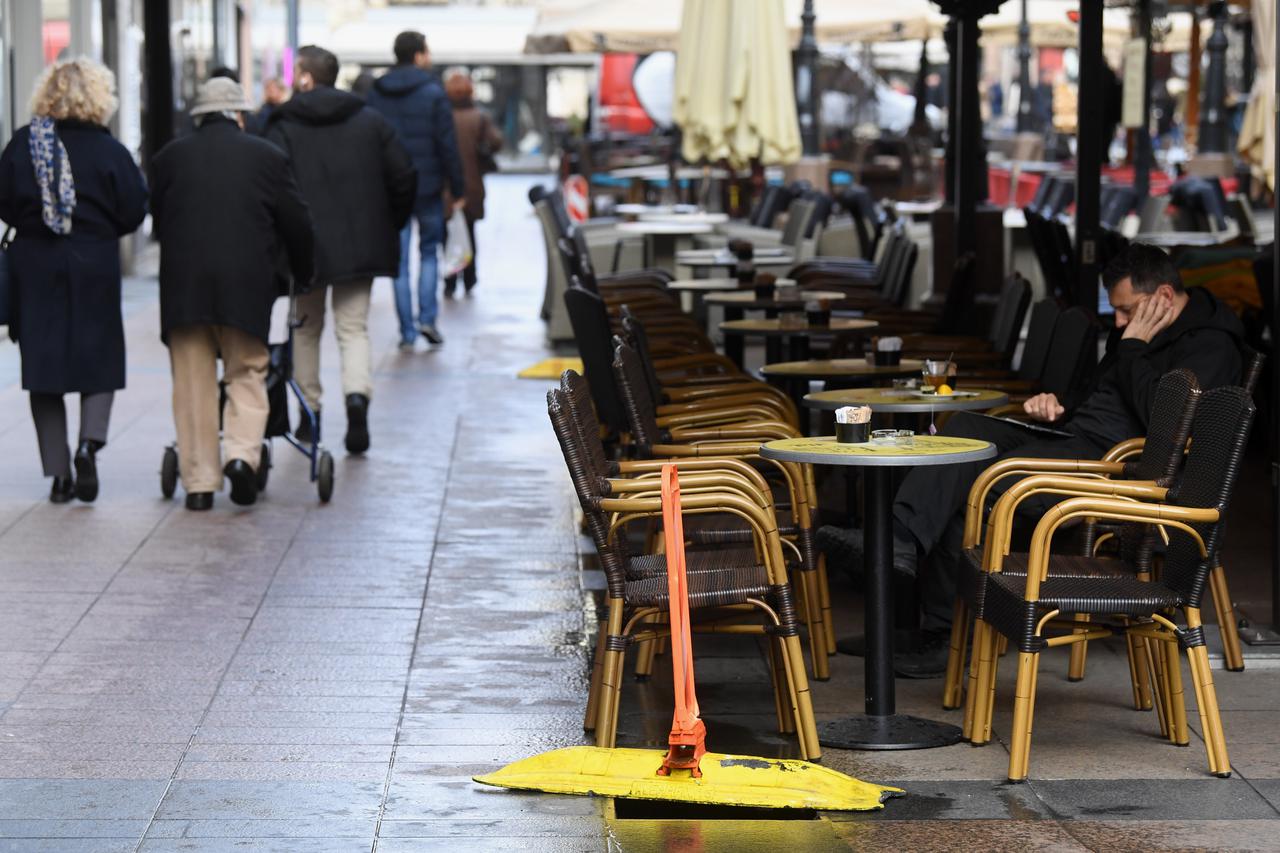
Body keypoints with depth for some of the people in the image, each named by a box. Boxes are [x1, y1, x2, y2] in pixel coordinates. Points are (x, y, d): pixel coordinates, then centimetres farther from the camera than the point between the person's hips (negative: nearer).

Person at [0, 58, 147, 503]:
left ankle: (58, 473, 6)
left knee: (42, 366, 8)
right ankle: (89, 441, -13)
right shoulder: (109, 151, -9)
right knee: (101, 361, 11)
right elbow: (132, 212, -7)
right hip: (94, 266, -2)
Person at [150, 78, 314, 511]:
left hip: (182, 284, 1)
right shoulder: (267, 156, 6)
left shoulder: (169, 157, 10)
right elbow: (297, 223, 10)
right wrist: (302, 275, 25)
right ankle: (243, 454, -12)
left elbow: (157, 219, 18)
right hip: (247, 283, -1)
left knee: (193, 383, 4)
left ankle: (199, 481, 4)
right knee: (247, 374, 10)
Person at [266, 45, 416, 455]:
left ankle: (309, 413, 18)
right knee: (354, 328, 6)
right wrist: (389, 227, 15)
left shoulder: (283, 127, -5)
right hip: (361, 246, 2)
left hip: (306, 247, -2)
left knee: (306, 329, 15)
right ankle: (358, 395, -20)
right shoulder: (370, 120, 5)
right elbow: (404, 177, 3)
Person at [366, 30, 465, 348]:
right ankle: (427, 317, 0)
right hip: (427, 187, -2)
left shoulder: (375, 95, 5)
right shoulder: (432, 92, -7)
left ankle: (407, 331, 4)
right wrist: (458, 189, -3)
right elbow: (447, 145, -9)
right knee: (429, 251, 13)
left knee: (399, 260, 6)